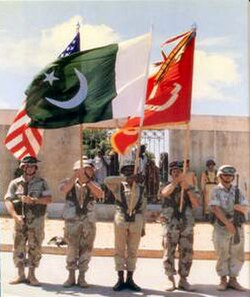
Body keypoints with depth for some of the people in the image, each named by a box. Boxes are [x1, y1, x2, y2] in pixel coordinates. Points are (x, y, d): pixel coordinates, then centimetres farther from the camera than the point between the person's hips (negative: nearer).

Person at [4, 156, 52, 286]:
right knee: (18, 248, 2)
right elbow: (8, 201, -2)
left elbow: (49, 199, -6)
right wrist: (15, 216, -16)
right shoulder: (15, 183, 5)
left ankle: (31, 275, 10)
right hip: (20, 221, 1)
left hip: (36, 221, -1)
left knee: (35, 248, 0)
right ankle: (21, 275, 14)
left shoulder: (41, 182, 4)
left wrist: (33, 200, -19)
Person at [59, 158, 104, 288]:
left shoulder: (92, 185, 9)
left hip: (89, 222, 2)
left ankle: (82, 277, 14)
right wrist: (75, 176, -19)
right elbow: (63, 189, -19)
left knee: (86, 250, 4)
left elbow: (100, 194, -11)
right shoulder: (69, 182, 4)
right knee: (72, 249, 1)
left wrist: (87, 180, -16)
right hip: (72, 221, -2)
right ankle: (71, 277, 13)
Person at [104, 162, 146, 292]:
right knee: (120, 251, 2)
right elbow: (107, 180, -16)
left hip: (136, 222, 2)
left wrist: (143, 227, 8)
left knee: (132, 252, 5)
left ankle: (130, 280, 13)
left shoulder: (141, 188, 10)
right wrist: (125, 179, -21)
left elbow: (143, 208, 10)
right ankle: (120, 279, 9)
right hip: (121, 221, -1)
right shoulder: (119, 186, 5)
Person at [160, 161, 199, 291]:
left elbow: (196, 204, -3)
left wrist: (187, 187, -9)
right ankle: (171, 281, 8)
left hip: (187, 226, 2)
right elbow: (165, 193, -18)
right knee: (168, 253, -1)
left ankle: (183, 280, 15)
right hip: (170, 225, -2)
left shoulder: (189, 187, 12)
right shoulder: (167, 186, 7)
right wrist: (176, 181, -18)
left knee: (186, 254, 4)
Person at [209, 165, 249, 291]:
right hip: (222, 227, -4)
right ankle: (223, 280, 13)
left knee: (237, 255, 6)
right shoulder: (216, 191, -1)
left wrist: (241, 207, -17)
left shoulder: (237, 191, 10)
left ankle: (233, 279, 16)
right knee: (222, 255, 2)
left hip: (238, 227, 4)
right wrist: (227, 223, -20)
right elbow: (216, 209, -13)